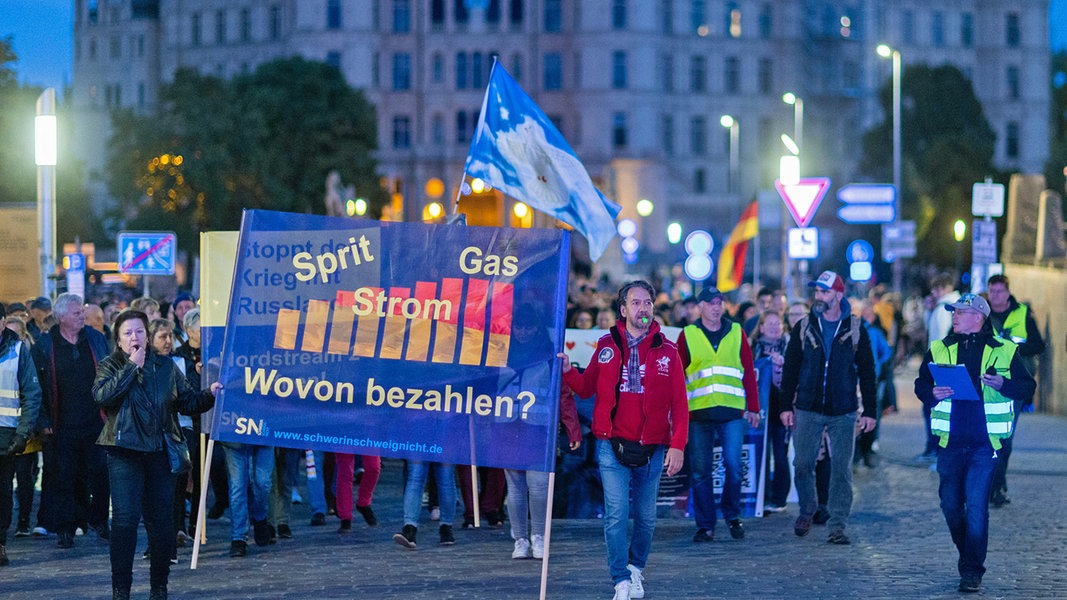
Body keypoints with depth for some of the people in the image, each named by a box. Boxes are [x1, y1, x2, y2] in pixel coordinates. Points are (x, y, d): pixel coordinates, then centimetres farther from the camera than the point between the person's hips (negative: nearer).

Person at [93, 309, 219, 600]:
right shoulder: (110, 366, 5)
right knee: (125, 519, -11)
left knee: (161, 520, 5)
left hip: (159, 453, 3)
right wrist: (132, 366, -12)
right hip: (125, 453, -3)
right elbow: (102, 395, -16)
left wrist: (210, 395, -8)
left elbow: (188, 401, 11)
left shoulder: (166, 366, 12)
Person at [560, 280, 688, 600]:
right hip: (612, 445, 0)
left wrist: (678, 445, -9)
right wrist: (568, 371, -10)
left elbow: (679, 402, -1)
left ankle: (636, 567, 32)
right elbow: (586, 388, 10)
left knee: (646, 517, 10)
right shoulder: (607, 345, 4)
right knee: (616, 515, -8)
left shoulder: (667, 351, 1)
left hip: (651, 449, 1)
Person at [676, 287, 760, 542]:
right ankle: (705, 525, 9)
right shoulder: (688, 335, 6)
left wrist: (753, 407, 5)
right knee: (700, 471, 2)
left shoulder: (736, 333, 9)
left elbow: (749, 371, 10)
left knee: (733, 466, -5)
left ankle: (732, 516, 16)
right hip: (698, 414, 0)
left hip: (732, 412, 0)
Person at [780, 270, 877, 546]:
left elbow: (867, 372, 5)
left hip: (843, 412, -1)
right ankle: (807, 510, 26)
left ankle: (837, 525, 4)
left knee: (841, 469, -1)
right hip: (808, 409, 1)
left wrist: (869, 411, 1)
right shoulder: (804, 327, 4)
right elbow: (790, 368, 8)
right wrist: (787, 405, 2)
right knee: (803, 464, 1)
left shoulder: (855, 330, 1)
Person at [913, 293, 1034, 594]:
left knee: (976, 505, -10)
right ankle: (968, 556, 31)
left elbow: (1027, 387, 3)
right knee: (951, 504, 9)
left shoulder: (1004, 351, 1)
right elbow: (920, 385, 11)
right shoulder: (939, 349, 9)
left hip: (984, 443, -4)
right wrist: (932, 393, -12)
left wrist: (1003, 384, -17)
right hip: (951, 442, 4)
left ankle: (972, 571, -4)